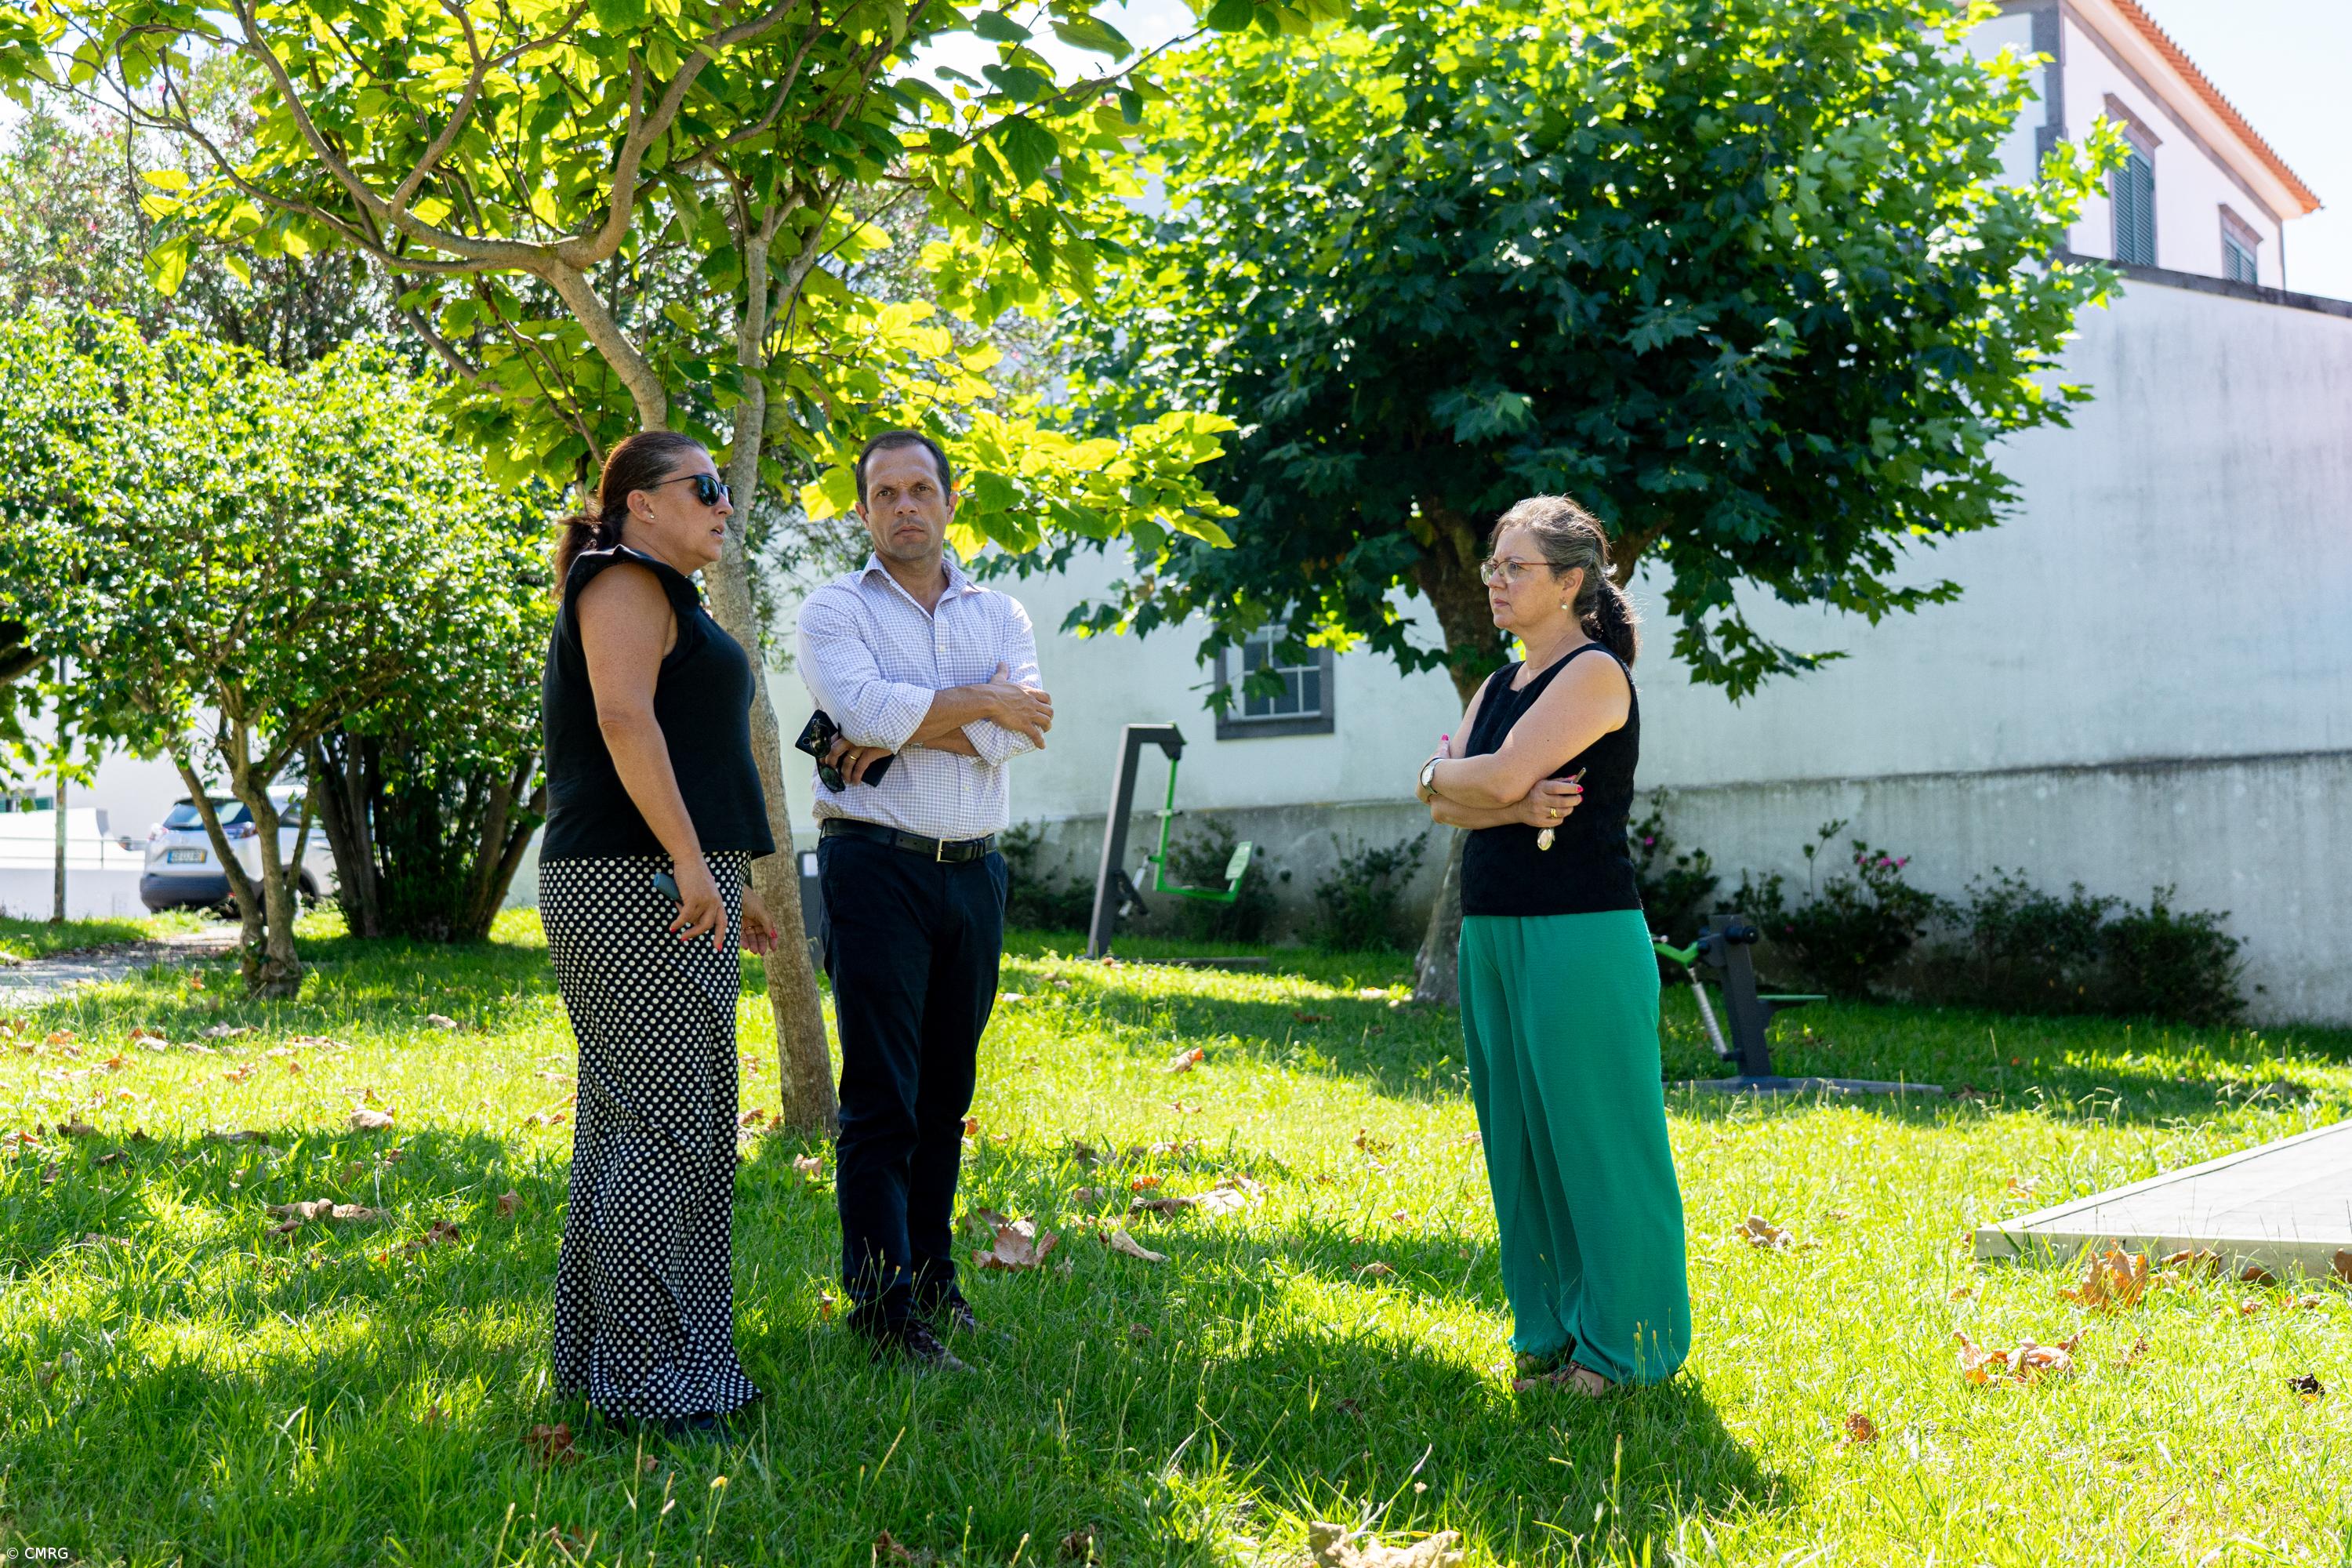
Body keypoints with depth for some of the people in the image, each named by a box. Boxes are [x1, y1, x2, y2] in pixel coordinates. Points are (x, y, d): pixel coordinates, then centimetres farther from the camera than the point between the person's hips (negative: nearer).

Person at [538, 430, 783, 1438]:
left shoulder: (655, 600, 24)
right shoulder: (627, 582, -7)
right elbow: (624, 720, -22)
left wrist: (727, 886, 23)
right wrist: (692, 862, -26)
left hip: (662, 889, 11)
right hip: (639, 895, -11)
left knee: (632, 1120, 12)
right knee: (667, 1124, -11)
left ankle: (599, 1354, 18)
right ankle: (647, 1378, -8)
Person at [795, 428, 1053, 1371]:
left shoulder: (1000, 614, 13)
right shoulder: (835, 610, 3)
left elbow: (1019, 730, -5)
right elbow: (865, 707, -17)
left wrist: (901, 728, -12)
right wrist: (981, 702, -8)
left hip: (974, 870, 4)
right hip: (876, 865, -4)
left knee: (946, 1094, 11)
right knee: (881, 1099, -7)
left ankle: (932, 1282, 22)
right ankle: (884, 1310, -5)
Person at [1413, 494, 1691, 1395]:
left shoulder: (1596, 673, -9)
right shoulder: (1499, 686, 17)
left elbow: (1499, 775, -19)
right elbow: (1442, 803, 6)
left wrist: (1445, 774, 2)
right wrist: (1514, 805, -13)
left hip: (1582, 937, -8)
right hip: (1491, 932, 9)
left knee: (1596, 1136, -2)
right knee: (1518, 1139, 12)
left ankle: (1624, 1343, 8)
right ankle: (1549, 1329, 22)